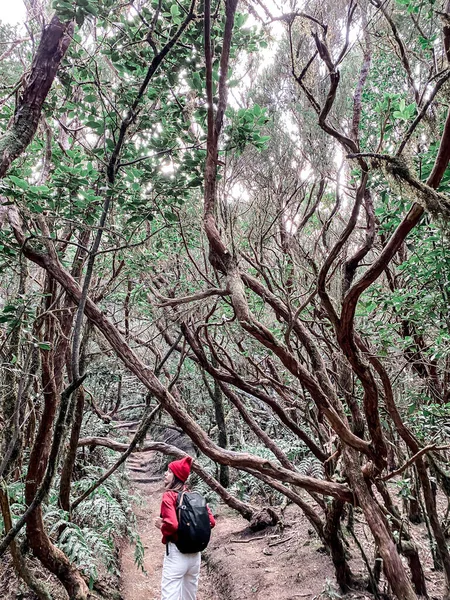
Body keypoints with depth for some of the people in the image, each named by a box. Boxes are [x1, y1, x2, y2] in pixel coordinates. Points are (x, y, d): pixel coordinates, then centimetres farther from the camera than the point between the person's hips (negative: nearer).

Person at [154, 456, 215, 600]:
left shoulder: (169, 496, -12)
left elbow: (172, 525, -25)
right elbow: (211, 522, 6)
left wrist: (161, 526, -6)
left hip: (176, 553, -7)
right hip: (195, 553, 7)